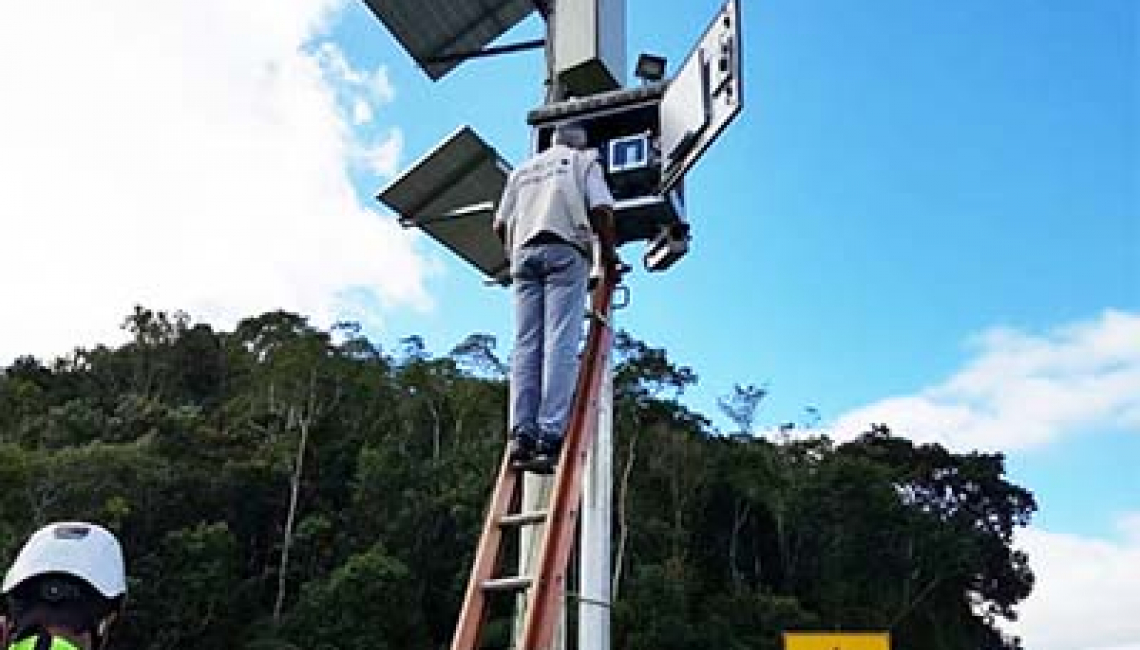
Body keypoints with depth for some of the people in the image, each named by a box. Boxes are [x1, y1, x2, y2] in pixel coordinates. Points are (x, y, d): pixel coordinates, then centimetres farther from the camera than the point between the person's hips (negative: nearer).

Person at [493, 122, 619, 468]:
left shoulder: (522, 170, 28)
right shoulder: (584, 160, 16)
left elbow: (500, 224, 20)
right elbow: (601, 209, 0)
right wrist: (608, 251, 11)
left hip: (525, 254, 4)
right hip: (566, 251, -4)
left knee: (526, 344, -3)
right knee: (561, 344, -13)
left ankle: (522, 433, -15)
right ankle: (551, 435, -23)